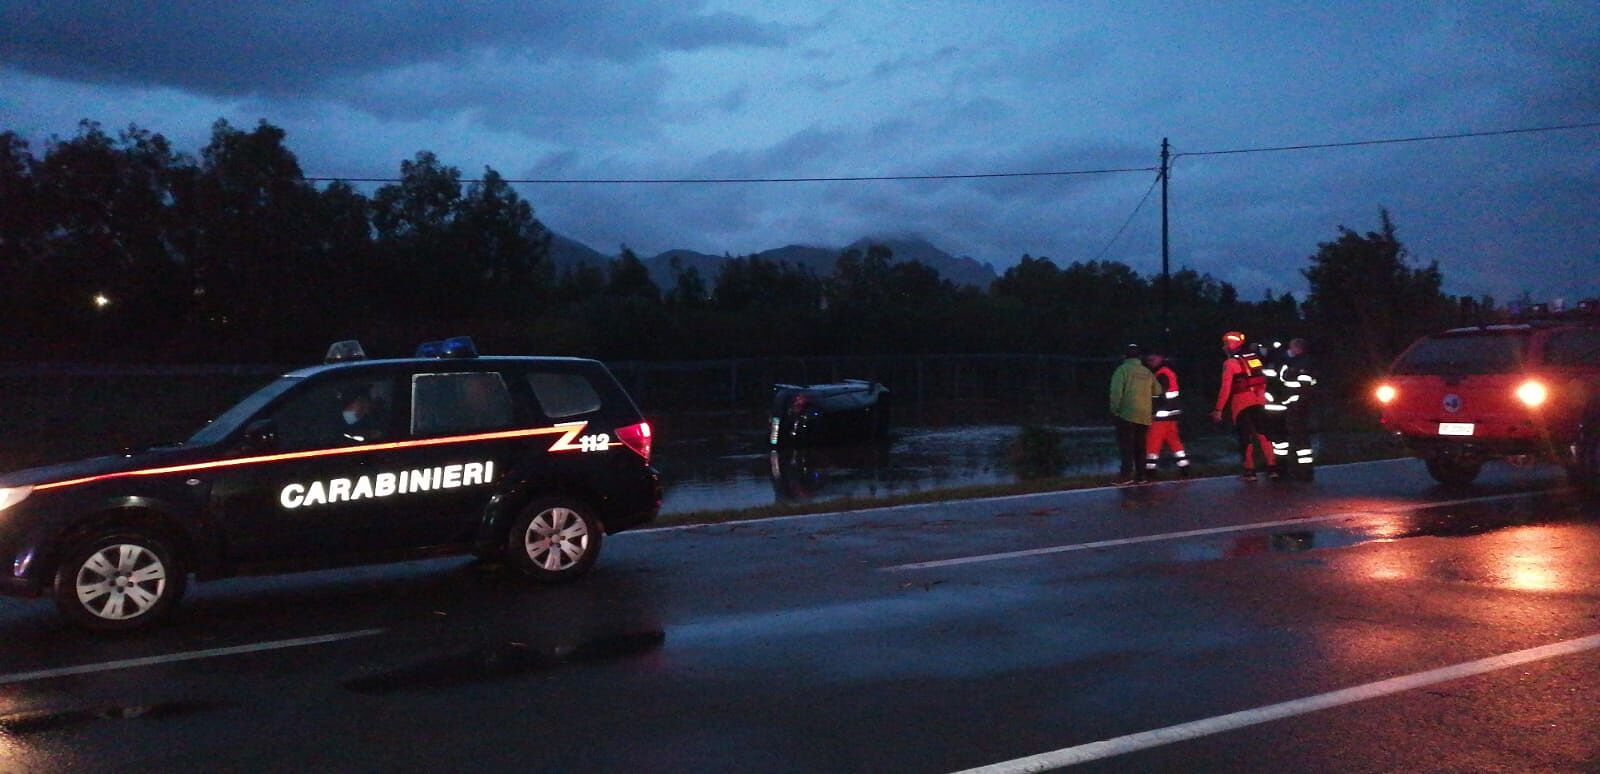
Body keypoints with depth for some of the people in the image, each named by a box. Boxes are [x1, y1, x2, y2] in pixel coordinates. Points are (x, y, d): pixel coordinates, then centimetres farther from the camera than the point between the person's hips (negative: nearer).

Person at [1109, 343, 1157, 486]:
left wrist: (1114, 410, -7)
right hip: (1145, 416, 5)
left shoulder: (1122, 369, -4)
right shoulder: (1147, 372, 13)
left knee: (1126, 445, -6)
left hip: (1127, 414, -5)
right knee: (1140, 446, 12)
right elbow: (1157, 392, 15)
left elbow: (1116, 392, -13)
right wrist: (1150, 408, 28)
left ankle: (1126, 474, -13)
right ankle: (1140, 475, 12)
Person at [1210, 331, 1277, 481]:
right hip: (1259, 401, 5)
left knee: (1246, 437, 2)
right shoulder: (1255, 358, 11)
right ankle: (1272, 468, 10)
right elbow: (1263, 381, 15)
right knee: (1263, 434, 11)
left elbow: (1226, 388, -14)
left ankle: (1250, 471, 4)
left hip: (1241, 403, -5)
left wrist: (1219, 409, -12)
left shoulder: (1230, 363, -9)